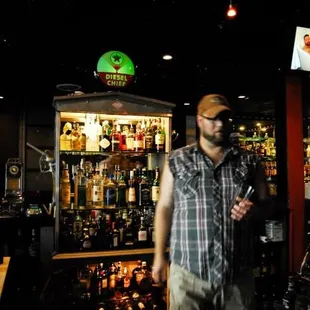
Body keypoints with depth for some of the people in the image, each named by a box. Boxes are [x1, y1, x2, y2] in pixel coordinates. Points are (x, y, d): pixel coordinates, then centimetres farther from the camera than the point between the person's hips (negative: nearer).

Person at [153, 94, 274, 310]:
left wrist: (254, 210, -14)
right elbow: (165, 208, 4)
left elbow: (268, 205, 9)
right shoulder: (177, 161, 2)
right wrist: (159, 256, 2)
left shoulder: (249, 162, 5)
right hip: (188, 272, -1)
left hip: (238, 273, 2)